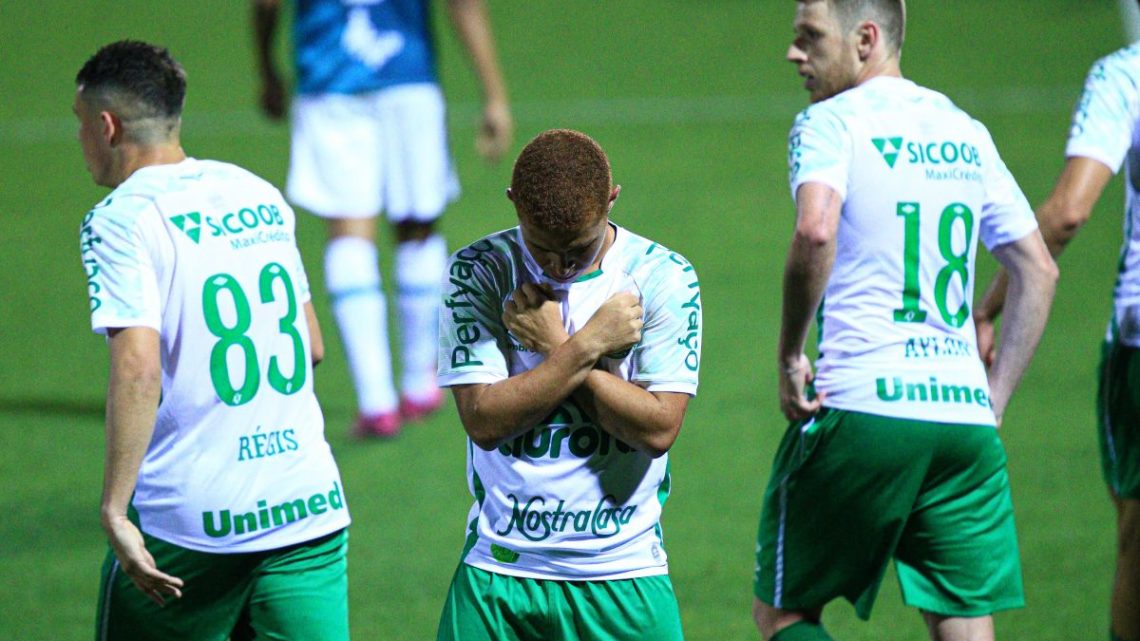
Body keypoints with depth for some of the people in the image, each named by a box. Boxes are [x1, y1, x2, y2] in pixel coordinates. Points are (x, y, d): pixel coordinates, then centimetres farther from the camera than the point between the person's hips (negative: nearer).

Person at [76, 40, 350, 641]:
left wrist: (114, 509, -19)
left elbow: (138, 369, -20)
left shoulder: (120, 220, -8)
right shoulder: (260, 196, 13)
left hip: (188, 521, -5)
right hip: (310, 509, 5)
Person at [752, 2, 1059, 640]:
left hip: (859, 406, -5)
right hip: (966, 416, 5)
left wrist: (790, 355, -11)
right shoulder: (967, 134, 17)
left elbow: (816, 232, -22)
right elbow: (1039, 270, 17)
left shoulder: (831, 121, -3)